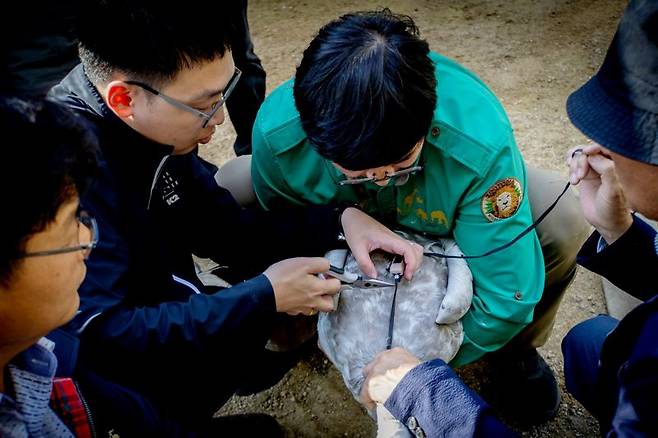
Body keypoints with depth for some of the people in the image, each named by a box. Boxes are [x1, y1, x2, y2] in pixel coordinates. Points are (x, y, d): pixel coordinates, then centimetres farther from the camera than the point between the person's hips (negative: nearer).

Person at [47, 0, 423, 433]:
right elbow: (100, 337, -34)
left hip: (160, 317, 7)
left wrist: (339, 220, -12)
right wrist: (263, 296, -29)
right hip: (104, 381, -7)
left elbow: (226, 229, 1)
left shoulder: (156, 129, -7)